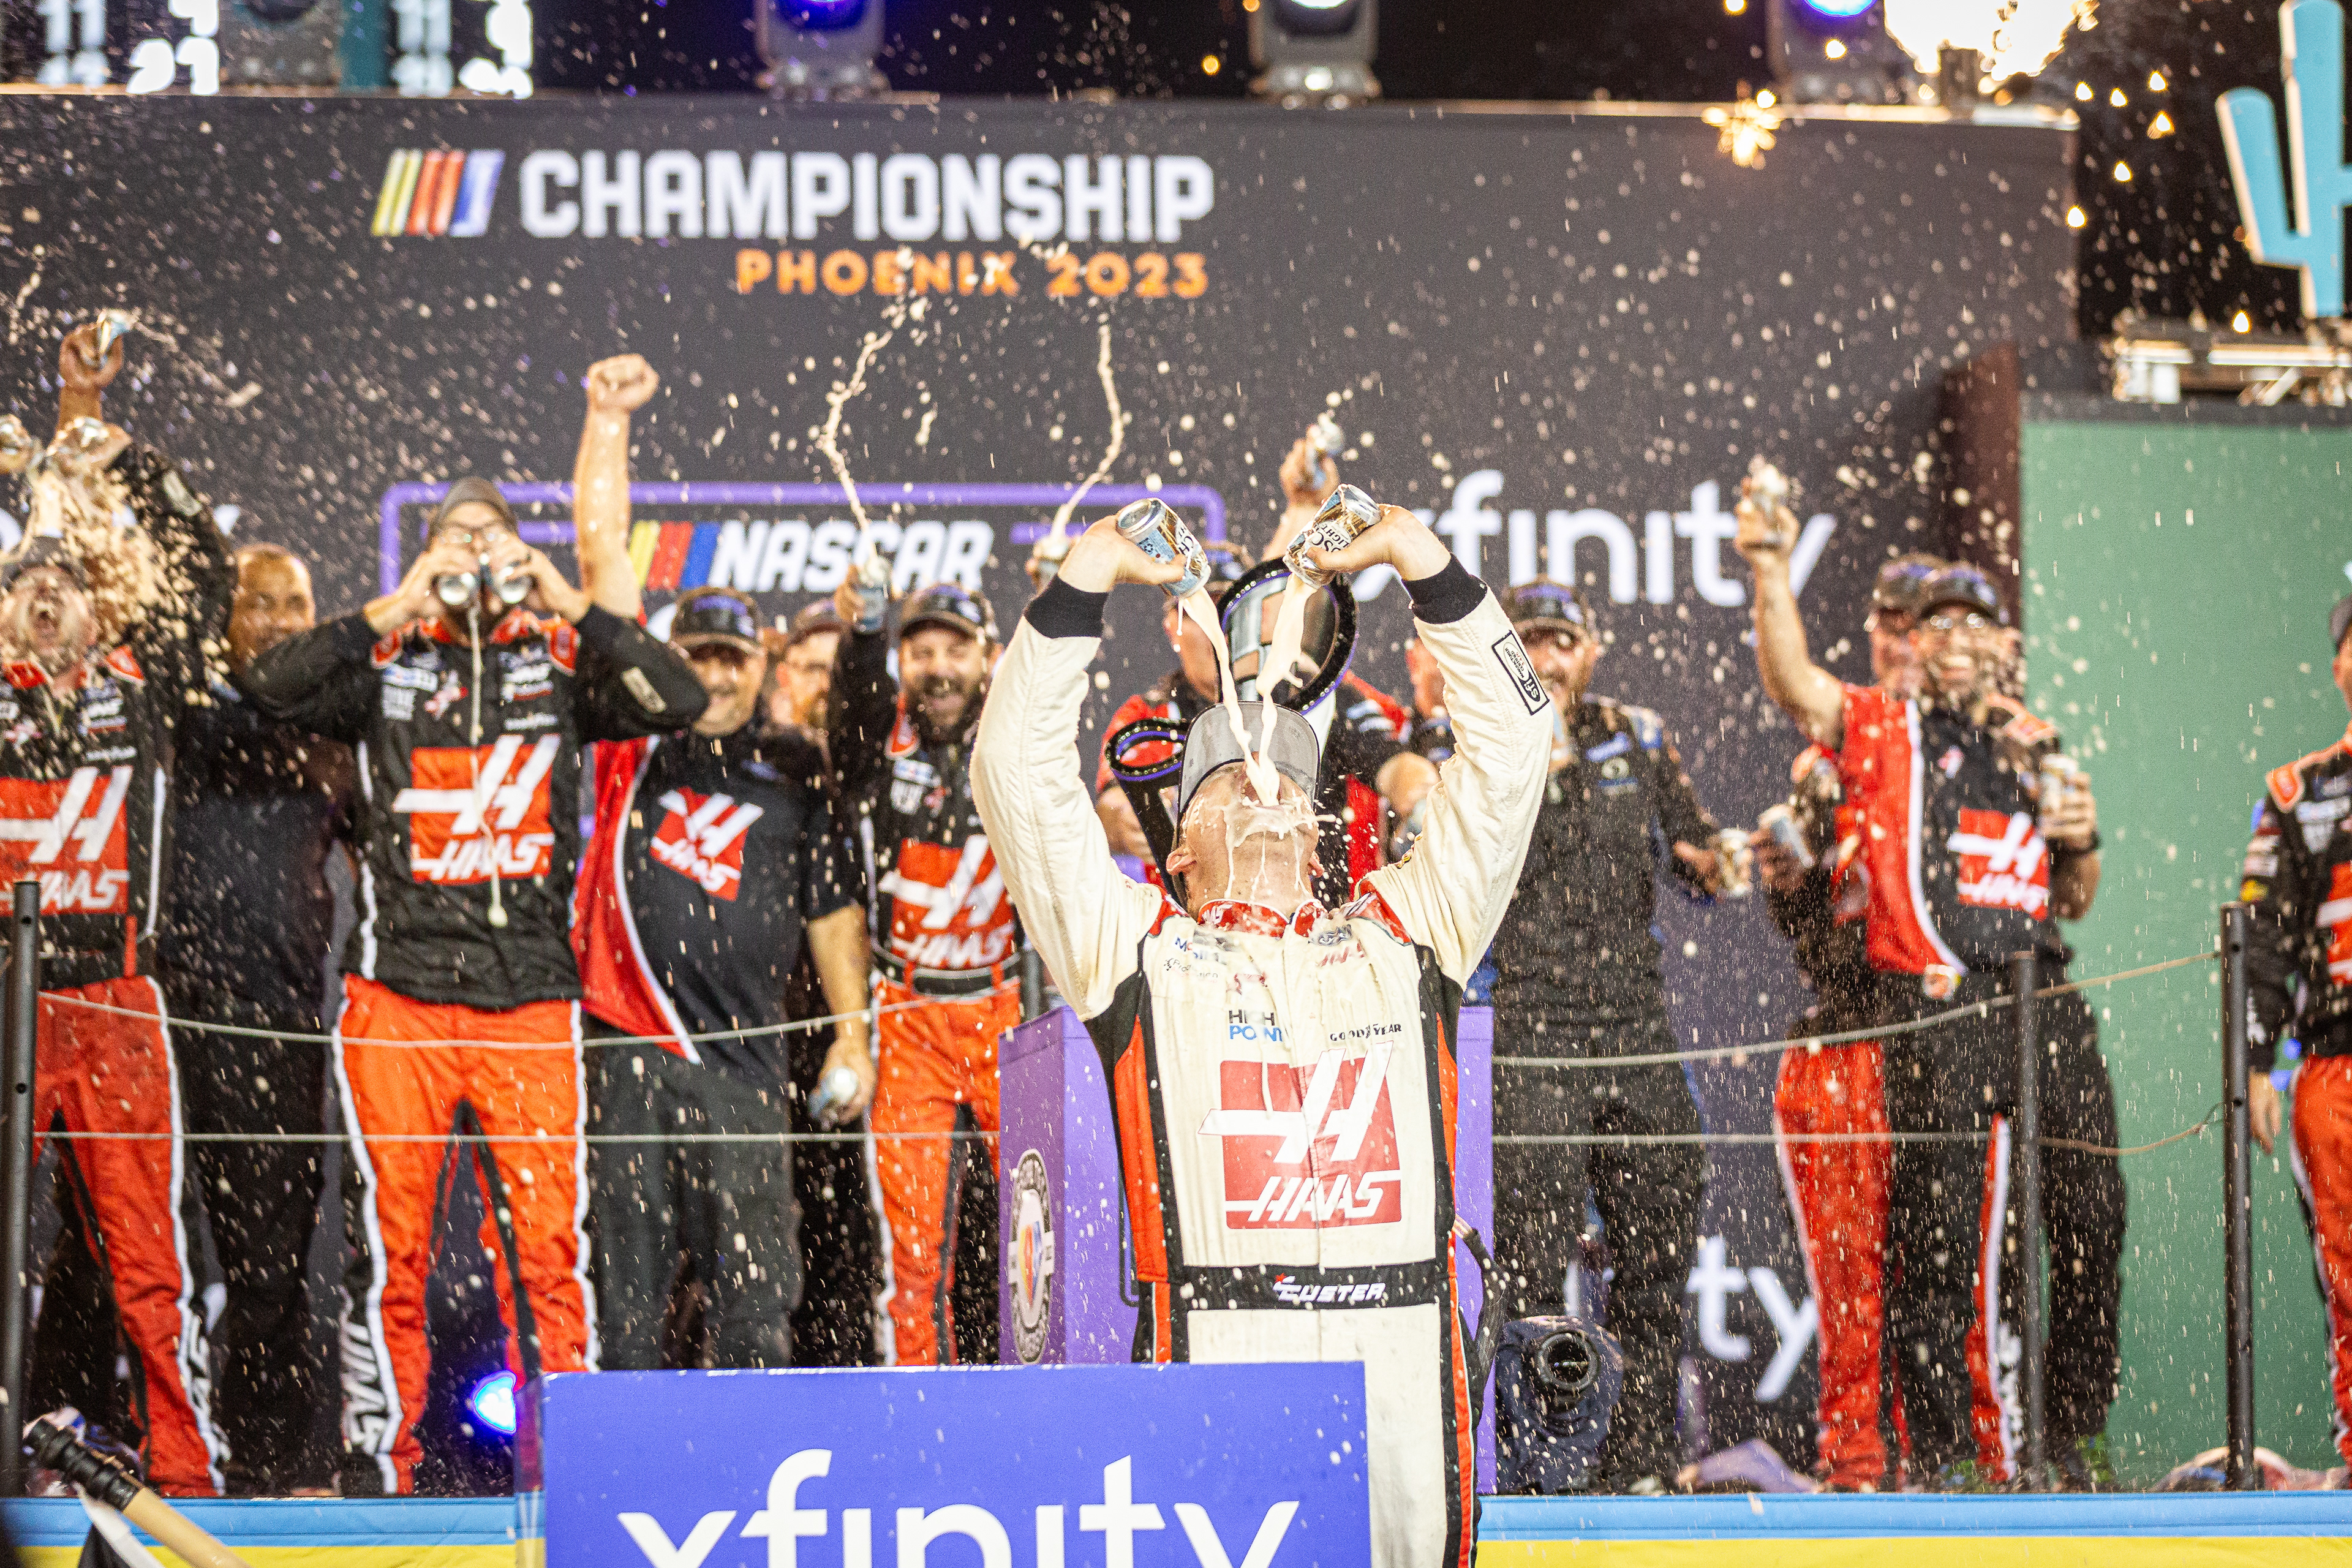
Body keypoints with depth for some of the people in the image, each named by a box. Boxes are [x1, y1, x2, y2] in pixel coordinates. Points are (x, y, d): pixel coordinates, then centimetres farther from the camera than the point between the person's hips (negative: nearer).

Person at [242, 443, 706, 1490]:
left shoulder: (559, 661, 10)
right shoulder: (387, 665, 9)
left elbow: (682, 701, -2)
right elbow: (274, 687, -6)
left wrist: (569, 606, -7)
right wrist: (399, 607, -9)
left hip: (530, 999, 0)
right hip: (399, 995, 0)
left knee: (548, 1241, -5)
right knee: (390, 1244, 0)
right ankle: (376, 1465, 5)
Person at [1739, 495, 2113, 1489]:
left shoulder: (2035, 748, 22)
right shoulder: (1883, 732, 9)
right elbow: (1793, 681, -12)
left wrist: (2080, 840, 5)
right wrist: (1773, 574, -24)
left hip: (2043, 997, 4)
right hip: (1934, 1006, -4)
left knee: (2091, 1218, 2)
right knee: (1938, 1230, -6)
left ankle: (2077, 1435, 13)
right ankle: (1941, 1451, -1)